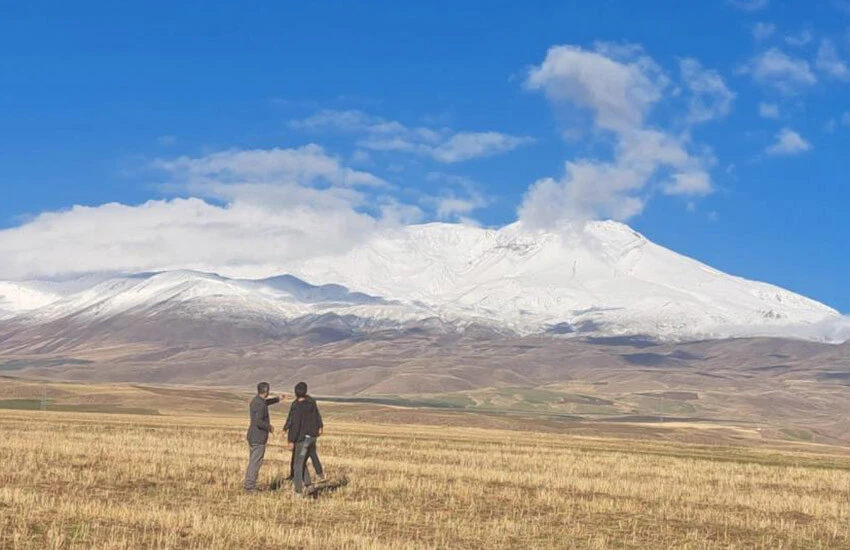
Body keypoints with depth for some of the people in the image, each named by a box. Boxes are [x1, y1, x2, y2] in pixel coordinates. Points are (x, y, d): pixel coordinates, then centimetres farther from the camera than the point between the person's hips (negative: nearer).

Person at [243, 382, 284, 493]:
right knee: (256, 462, -5)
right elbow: (258, 422, -28)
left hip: (252, 436, 10)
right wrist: (269, 427, -13)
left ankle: (248, 483, 21)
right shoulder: (260, 405, -21)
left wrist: (278, 399, 42)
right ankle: (250, 486, -4)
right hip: (259, 438, -10)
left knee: (252, 462, 16)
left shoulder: (256, 400, 10)